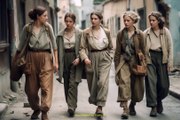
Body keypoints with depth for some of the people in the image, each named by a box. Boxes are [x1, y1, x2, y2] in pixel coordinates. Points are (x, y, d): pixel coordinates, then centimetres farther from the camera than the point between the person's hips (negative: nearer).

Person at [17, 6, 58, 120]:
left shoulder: (48, 27, -3)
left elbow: (54, 44, 1)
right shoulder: (27, 28, -2)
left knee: (46, 86, -9)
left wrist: (56, 61, -1)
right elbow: (21, 45, 6)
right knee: (31, 88, 9)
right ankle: (36, 109, 31)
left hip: (45, 58, -1)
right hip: (31, 58, 1)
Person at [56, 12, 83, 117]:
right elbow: (59, 49, 10)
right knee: (66, 84, 8)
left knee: (73, 84, -11)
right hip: (65, 60, 4)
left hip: (75, 59, -4)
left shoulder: (79, 33, -2)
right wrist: (58, 62, 4)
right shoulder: (61, 34, 8)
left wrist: (79, 58, -16)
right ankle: (71, 105, 21)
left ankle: (72, 107, -12)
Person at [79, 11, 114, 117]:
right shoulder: (86, 32, 0)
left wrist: (110, 58, 5)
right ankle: (94, 100, 33)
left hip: (104, 58, 0)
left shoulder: (106, 32, 5)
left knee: (103, 82, -16)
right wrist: (85, 58, -18)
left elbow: (111, 47, 16)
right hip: (92, 59, 1)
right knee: (93, 83, 6)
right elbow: (83, 48, -2)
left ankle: (100, 106, -15)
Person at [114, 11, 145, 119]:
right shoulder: (120, 34, 1)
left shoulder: (140, 34, -2)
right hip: (124, 61, 0)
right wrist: (116, 65, 3)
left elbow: (143, 50, 2)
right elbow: (118, 51, 5)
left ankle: (132, 105, 34)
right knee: (124, 83, -18)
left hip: (136, 61, 1)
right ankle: (125, 109, -20)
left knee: (136, 86, 8)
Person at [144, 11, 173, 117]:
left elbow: (170, 48, 4)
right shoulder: (146, 33, 4)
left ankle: (159, 100, 32)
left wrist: (170, 62, -1)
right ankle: (153, 107, 0)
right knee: (151, 82, -6)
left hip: (162, 58, 1)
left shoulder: (166, 32, 3)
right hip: (150, 58, 0)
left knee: (164, 84, 3)